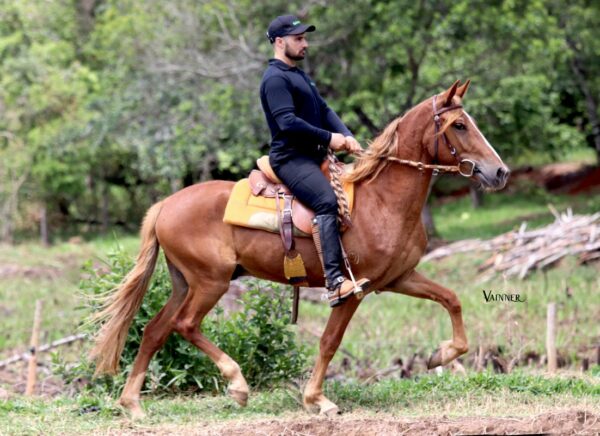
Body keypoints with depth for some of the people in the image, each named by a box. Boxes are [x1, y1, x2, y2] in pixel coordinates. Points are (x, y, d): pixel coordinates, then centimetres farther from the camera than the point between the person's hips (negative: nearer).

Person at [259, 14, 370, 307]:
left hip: (313, 157, 11)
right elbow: (287, 122, -20)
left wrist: (346, 135, 0)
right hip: (291, 158, -11)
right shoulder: (276, 79, -10)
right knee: (327, 201, -30)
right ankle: (335, 284, -42)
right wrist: (329, 138, -16)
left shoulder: (299, 76, 23)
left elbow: (324, 111, 18)